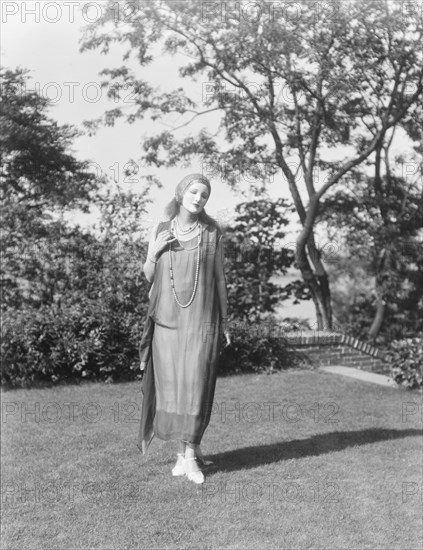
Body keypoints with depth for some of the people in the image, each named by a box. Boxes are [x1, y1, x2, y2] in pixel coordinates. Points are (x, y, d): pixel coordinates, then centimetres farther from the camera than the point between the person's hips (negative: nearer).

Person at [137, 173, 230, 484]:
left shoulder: (213, 232, 0)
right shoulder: (160, 229, 4)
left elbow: (220, 277, 5)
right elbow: (149, 276, 10)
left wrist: (224, 320, 3)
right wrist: (154, 253, -11)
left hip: (200, 318, -2)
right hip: (167, 317, 2)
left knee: (196, 383, -6)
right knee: (170, 384, 4)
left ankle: (189, 455, 4)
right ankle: (186, 450, 19)